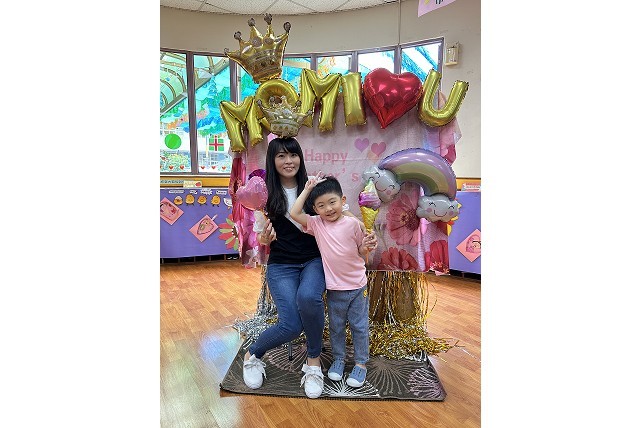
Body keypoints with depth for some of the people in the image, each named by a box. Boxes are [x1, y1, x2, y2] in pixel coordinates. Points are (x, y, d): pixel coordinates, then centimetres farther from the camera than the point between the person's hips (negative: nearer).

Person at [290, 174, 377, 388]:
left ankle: (360, 363, 29)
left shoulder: (352, 223, -7)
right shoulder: (316, 224, -4)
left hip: (358, 286, -1)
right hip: (334, 289, 1)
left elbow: (361, 252, 2)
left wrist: (367, 246, -21)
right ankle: (338, 359, 38)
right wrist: (307, 189, -11)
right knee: (336, 326, 17)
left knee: (359, 326, 12)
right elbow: (294, 213, -16)